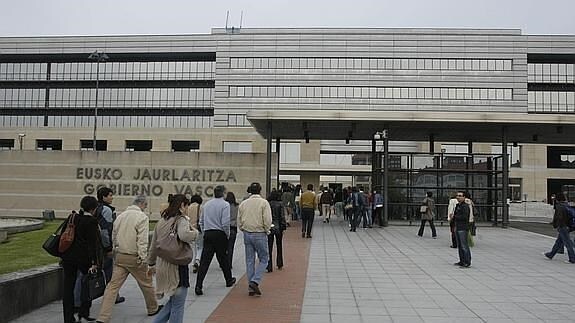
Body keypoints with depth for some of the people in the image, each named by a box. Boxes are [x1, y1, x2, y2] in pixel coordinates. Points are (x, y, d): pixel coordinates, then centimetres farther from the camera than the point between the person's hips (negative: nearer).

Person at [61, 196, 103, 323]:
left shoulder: (71, 217, 7)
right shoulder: (92, 221, -11)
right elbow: (93, 242, -14)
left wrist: (62, 255, 18)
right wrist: (94, 262, -13)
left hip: (68, 257, 6)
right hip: (83, 257, -6)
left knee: (68, 287, 10)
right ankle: (84, 311, 13)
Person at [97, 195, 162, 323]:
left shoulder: (120, 216, 10)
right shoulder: (142, 217, -12)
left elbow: (113, 237, 16)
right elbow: (142, 240, -19)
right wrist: (142, 258, -15)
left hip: (119, 256, 6)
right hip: (134, 257, -5)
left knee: (112, 286, 4)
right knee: (146, 283, 14)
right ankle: (153, 308, 31)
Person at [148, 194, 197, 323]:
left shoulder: (161, 221, 12)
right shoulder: (182, 220, -11)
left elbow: (153, 246, 17)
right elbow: (183, 235, -33)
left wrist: (152, 264, 28)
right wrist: (195, 232, -13)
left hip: (162, 265, 8)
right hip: (177, 266, -8)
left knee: (173, 302, 23)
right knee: (178, 305, 6)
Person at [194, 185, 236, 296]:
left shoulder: (206, 204, 9)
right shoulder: (225, 204, -9)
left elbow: (201, 222, 12)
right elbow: (225, 223, -14)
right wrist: (227, 235, 0)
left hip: (207, 234, 4)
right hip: (220, 235, -3)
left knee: (204, 261, 0)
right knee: (223, 259, 13)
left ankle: (198, 286, -8)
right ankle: (229, 280, 31)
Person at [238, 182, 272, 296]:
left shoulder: (243, 203, 4)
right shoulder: (264, 203, -9)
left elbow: (239, 221, 7)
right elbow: (267, 220, -14)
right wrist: (266, 230, 2)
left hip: (247, 234, 5)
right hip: (260, 234, -4)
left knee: (250, 261, 11)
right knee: (264, 259, 8)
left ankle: (251, 287, 15)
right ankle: (255, 281, -8)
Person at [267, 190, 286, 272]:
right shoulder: (280, 204, -5)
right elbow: (282, 217, -8)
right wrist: (283, 228, -3)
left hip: (269, 228, 1)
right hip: (278, 227, -1)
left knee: (269, 247, 4)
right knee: (279, 246, 16)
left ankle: (269, 267, 0)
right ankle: (279, 265, 25)